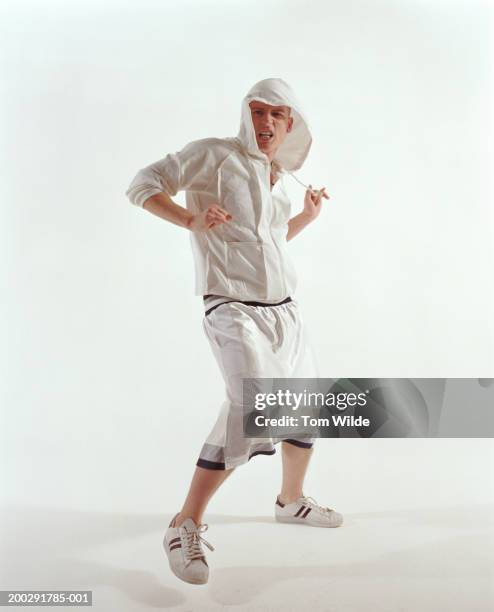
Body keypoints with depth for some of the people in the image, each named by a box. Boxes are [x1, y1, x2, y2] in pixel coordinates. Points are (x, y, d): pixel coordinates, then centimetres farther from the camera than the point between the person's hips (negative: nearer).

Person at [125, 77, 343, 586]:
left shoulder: (275, 178, 17)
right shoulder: (216, 154, -3)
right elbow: (143, 186, -7)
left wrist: (308, 215, 16)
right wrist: (191, 219, -22)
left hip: (284, 309, 8)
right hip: (234, 309, -8)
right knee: (251, 404, -25)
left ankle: (291, 500, 38)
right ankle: (185, 526, -11)